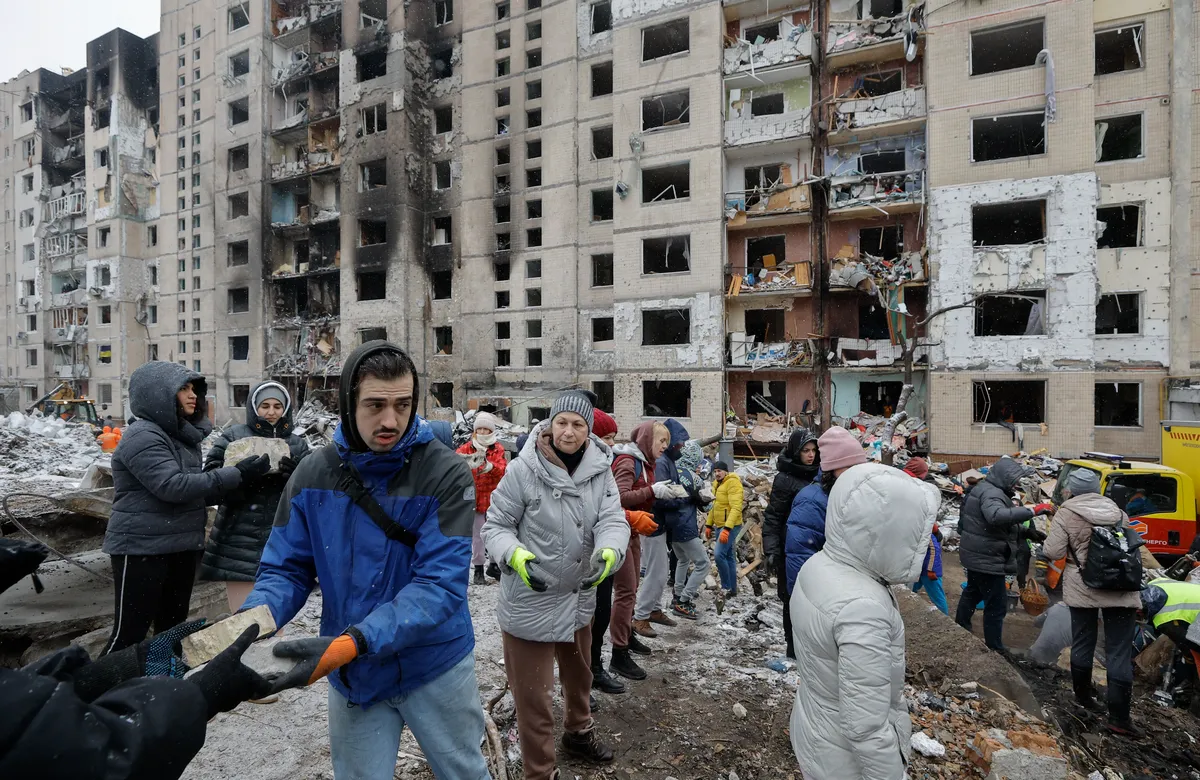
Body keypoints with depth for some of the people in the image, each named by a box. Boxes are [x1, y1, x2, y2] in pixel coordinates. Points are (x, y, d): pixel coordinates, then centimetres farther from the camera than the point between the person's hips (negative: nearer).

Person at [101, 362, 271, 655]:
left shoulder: (183, 435, 11)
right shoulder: (143, 436, -15)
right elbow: (173, 486, -25)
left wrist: (239, 481, -2)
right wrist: (236, 474, -23)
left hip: (181, 548, 8)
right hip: (142, 549, -8)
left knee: (172, 630, 17)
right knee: (129, 634, 2)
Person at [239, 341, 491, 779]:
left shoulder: (447, 474, -20)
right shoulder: (312, 475, -8)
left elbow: (440, 584, -26)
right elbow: (286, 569, -3)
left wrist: (350, 643, -36)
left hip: (436, 666, -1)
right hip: (354, 675, 2)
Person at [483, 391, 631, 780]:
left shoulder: (600, 471, -6)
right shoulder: (523, 470, -19)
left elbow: (613, 520, -15)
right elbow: (496, 526, -12)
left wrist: (609, 551, -37)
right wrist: (515, 554, -32)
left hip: (579, 596, 6)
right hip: (529, 601, -5)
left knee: (579, 676, 30)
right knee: (533, 695, 8)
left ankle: (578, 732, 59)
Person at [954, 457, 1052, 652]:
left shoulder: (986, 490, 13)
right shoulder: (991, 493, -22)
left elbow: (1005, 524, 19)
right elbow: (997, 516, -44)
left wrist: (1028, 532, 7)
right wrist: (1032, 511, -43)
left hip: (976, 556, 11)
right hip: (987, 559, -11)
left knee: (972, 592, 28)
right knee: (996, 604, 0)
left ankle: (960, 628, 46)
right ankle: (995, 648, 10)